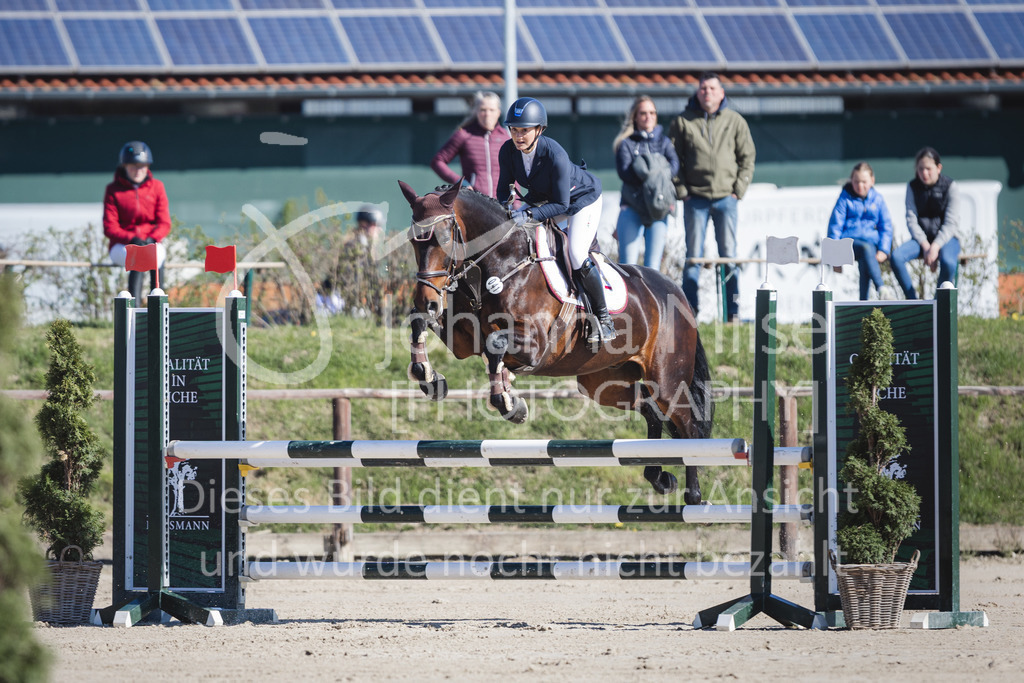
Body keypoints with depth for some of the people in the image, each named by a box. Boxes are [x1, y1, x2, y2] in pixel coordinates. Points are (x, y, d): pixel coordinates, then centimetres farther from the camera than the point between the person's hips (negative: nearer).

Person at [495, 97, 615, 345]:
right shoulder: (508, 151, -21)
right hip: (542, 197, 7)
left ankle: (603, 317, -4)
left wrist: (529, 215, -44)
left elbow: (561, 205, -33)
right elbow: (504, 187, -5)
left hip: (582, 197, -7)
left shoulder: (555, 155, -38)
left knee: (577, 255, -22)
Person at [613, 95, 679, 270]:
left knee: (653, 266, -3)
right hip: (632, 205, -2)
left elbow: (674, 164, -4)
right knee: (628, 263, -10)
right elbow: (624, 172, -8)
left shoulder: (664, 142, 16)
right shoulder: (626, 143, 9)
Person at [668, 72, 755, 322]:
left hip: (726, 198, 1)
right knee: (693, 256, 0)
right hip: (695, 198, -1)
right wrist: (681, 191, -4)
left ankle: (732, 311, 7)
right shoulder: (682, 122, 3)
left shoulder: (735, 122, 6)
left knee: (729, 256, 3)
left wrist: (738, 190, -1)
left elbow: (747, 159, 9)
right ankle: (689, 310, 3)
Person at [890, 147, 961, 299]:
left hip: (945, 238, -3)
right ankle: (913, 300, -18)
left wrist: (935, 246, -23)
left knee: (948, 262, -37)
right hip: (921, 238, 3)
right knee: (896, 256, -28)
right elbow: (911, 219, -1)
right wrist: (925, 246, -15)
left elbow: (951, 223, -10)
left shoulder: (950, 187, -4)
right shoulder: (913, 187, 4)